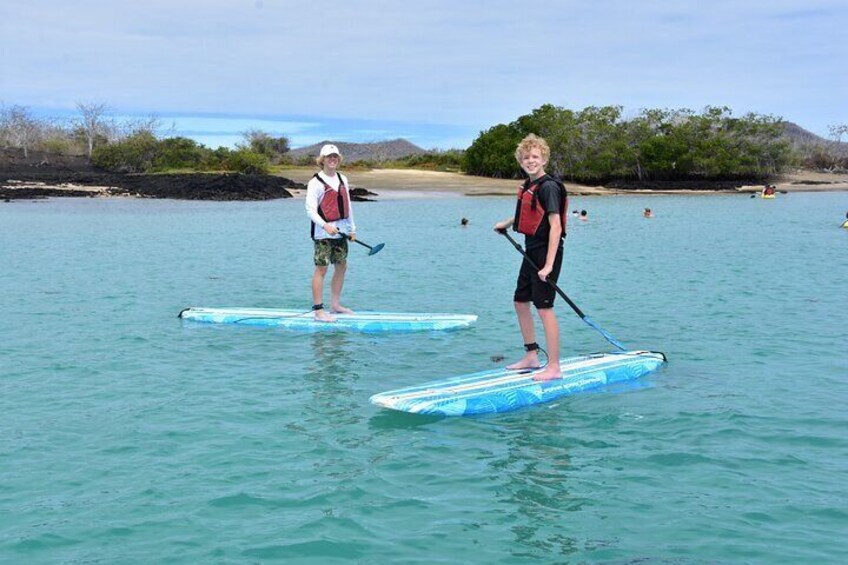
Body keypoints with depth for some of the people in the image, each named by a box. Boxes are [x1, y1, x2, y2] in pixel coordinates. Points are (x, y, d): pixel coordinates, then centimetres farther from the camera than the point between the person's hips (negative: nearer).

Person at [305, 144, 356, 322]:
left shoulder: (342, 179, 12)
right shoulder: (316, 182, -9)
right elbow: (310, 209, -15)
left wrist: (352, 228, 20)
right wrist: (325, 225, -29)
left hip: (340, 231, 8)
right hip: (323, 233, -7)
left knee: (341, 266, 13)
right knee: (321, 268, -7)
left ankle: (335, 305, 26)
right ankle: (318, 310, -4)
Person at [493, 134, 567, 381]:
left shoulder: (548, 187, -17)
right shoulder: (528, 185, 11)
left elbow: (556, 225, -22)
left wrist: (549, 265, -26)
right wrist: (506, 223, 39)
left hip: (546, 253, -10)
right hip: (531, 252, 10)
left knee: (544, 308, -10)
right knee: (520, 302, 17)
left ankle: (554, 367, -5)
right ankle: (531, 356, 28)